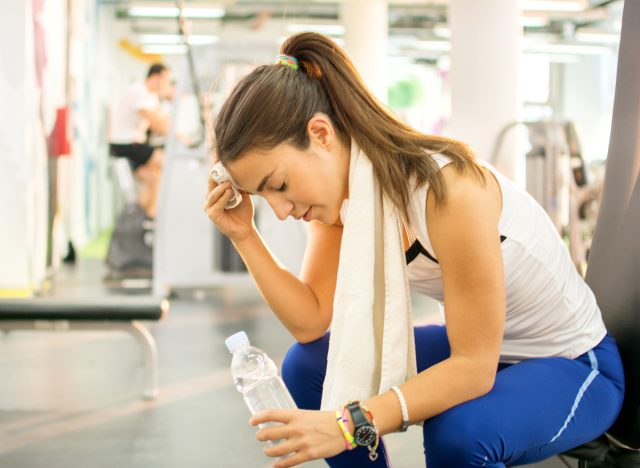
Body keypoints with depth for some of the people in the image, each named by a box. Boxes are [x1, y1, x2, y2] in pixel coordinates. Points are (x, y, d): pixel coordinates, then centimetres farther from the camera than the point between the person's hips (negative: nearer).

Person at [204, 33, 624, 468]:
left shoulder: (449, 189, -33)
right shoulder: (338, 186, -8)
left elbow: (475, 367, -30)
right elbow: (311, 322, -8)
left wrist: (352, 423, -39)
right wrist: (244, 235, -19)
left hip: (572, 365, -7)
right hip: (472, 350, 7)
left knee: (458, 433, -36)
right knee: (306, 367, -5)